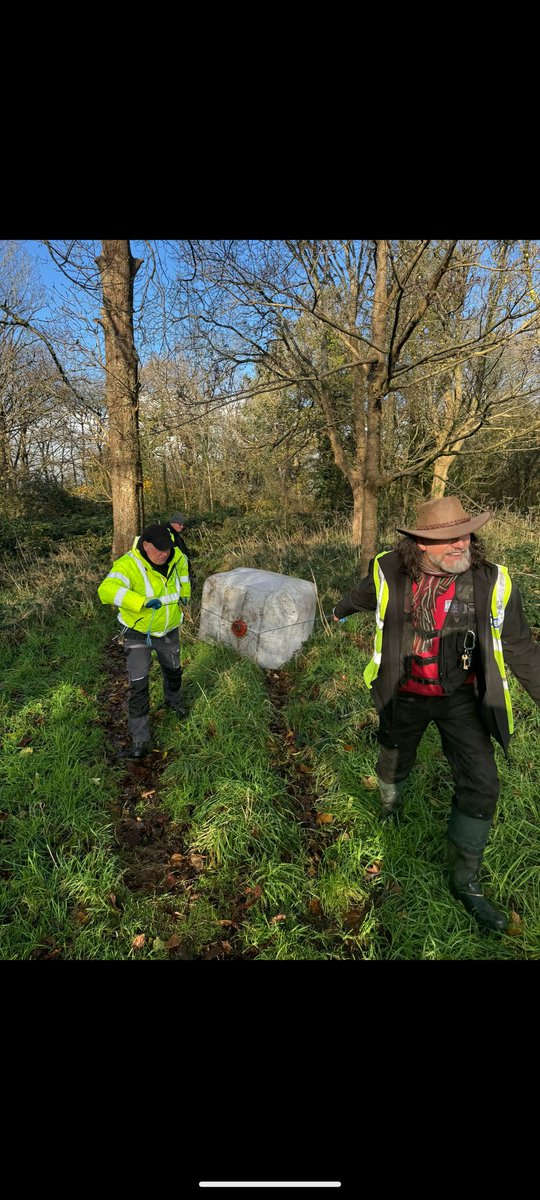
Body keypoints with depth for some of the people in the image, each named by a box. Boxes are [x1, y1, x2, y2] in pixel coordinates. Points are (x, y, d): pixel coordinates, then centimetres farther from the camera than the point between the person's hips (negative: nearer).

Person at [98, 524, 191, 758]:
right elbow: (106, 591, -47)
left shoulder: (175, 557, -13)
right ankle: (140, 737, 11)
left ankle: (173, 699, 59)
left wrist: (184, 593, 7)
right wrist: (143, 602, -57)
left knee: (173, 669, 26)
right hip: (138, 632, -5)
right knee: (138, 684, -5)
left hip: (169, 629, 5)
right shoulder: (127, 565, -31)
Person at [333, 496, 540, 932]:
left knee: (481, 784, -3)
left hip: (462, 696, 0)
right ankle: (390, 806, 58)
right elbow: (361, 595, 10)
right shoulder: (389, 574, -15)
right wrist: (340, 611, 30)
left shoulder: (491, 581, -15)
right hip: (403, 696, 1)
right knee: (394, 765, 21)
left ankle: (465, 881, 20)